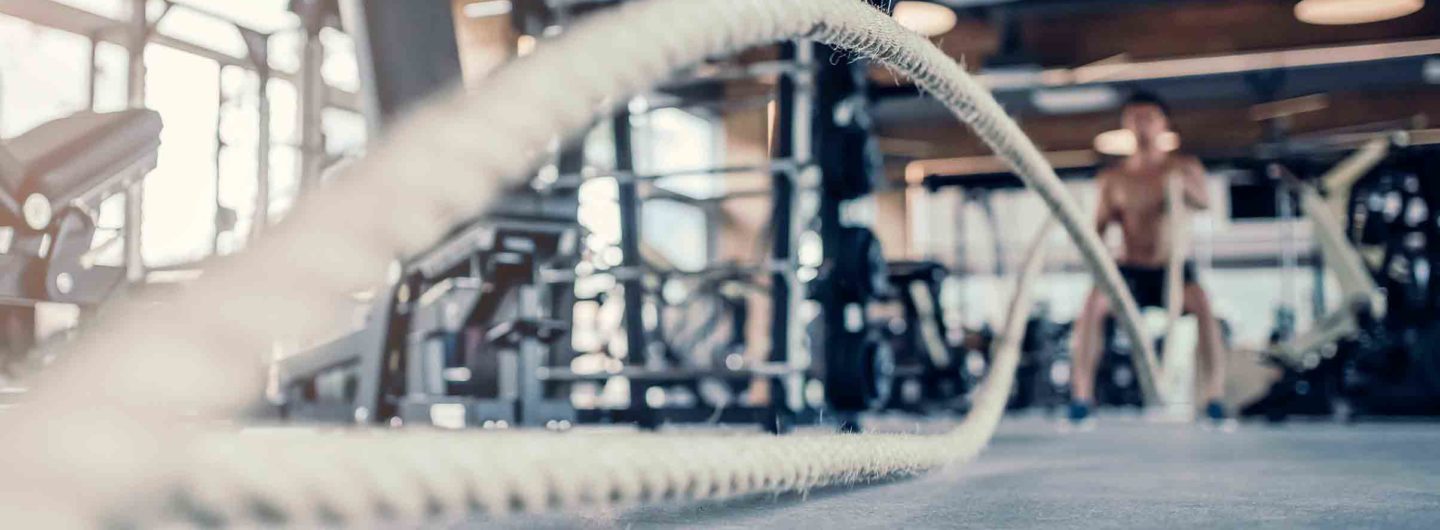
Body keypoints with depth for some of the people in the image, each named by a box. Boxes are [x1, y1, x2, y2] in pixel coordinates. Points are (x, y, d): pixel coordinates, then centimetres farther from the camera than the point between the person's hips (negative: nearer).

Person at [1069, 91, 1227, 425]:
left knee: (1202, 304, -32)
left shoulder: (1184, 166, 2)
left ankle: (1214, 400, -28)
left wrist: (1182, 184, -39)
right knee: (1093, 303, -29)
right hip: (1129, 271, 1)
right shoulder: (1112, 178, 5)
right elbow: (1098, 227, 5)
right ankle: (1081, 399, -26)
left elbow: (1204, 203, -18)